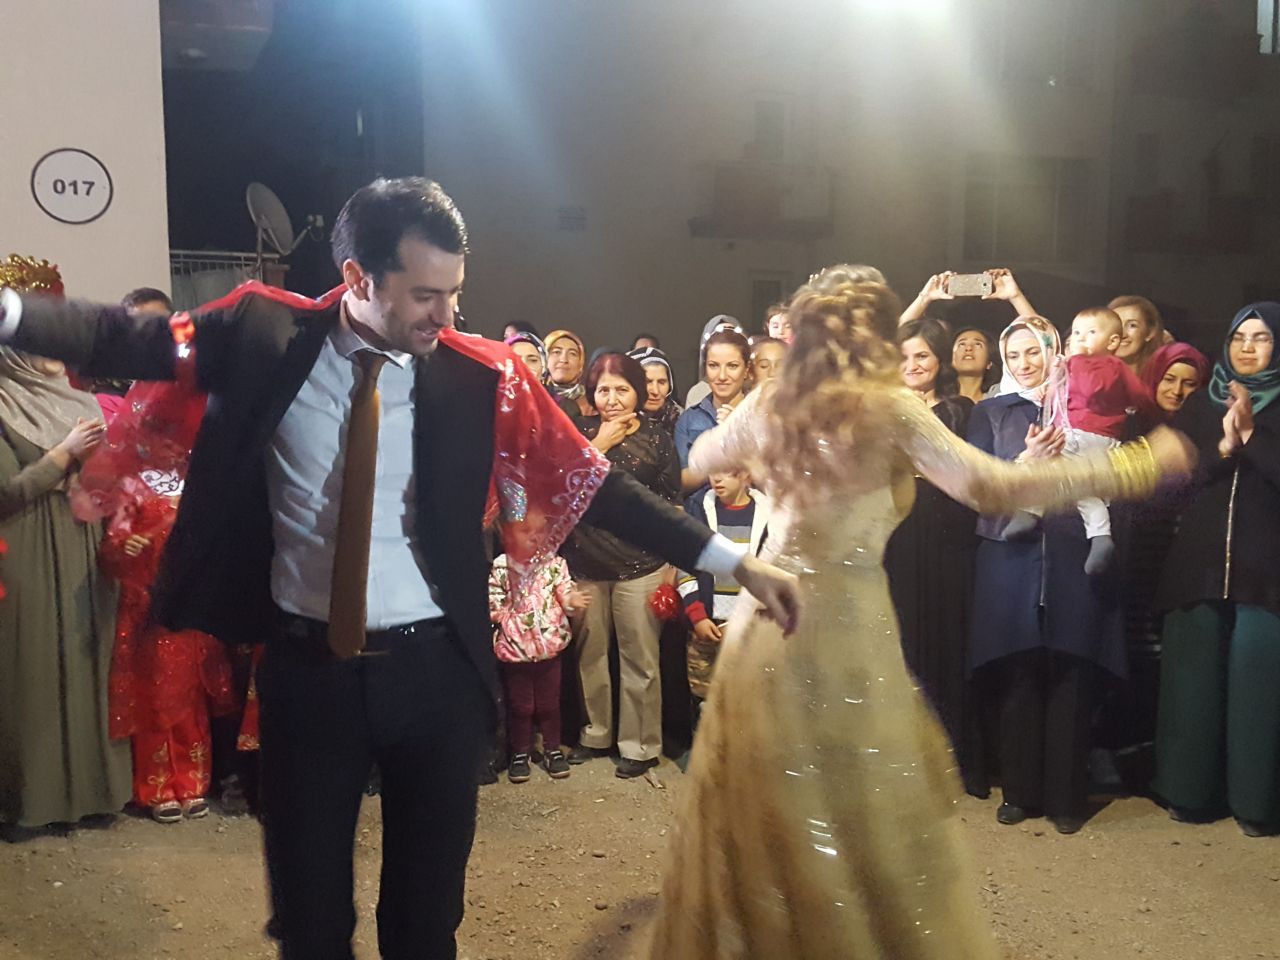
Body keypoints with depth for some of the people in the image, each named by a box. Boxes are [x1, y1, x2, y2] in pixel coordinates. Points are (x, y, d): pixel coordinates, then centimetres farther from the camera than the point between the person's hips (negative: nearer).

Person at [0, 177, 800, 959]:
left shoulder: (483, 375, -9)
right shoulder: (266, 338, -6)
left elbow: (593, 485, -7)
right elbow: (122, 339, -1)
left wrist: (734, 561, -9)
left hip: (435, 669, 0)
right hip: (307, 665, 1)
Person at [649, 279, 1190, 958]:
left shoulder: (766, 404, 6)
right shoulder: (887, 407, -9)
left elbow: (701, 459, 24)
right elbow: (989, 488, -16)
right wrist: (1136, 467, -10)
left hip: (767, 619, 6)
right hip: (846, 627, -5)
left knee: (764, 809, 17)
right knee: (862, 805, 7)